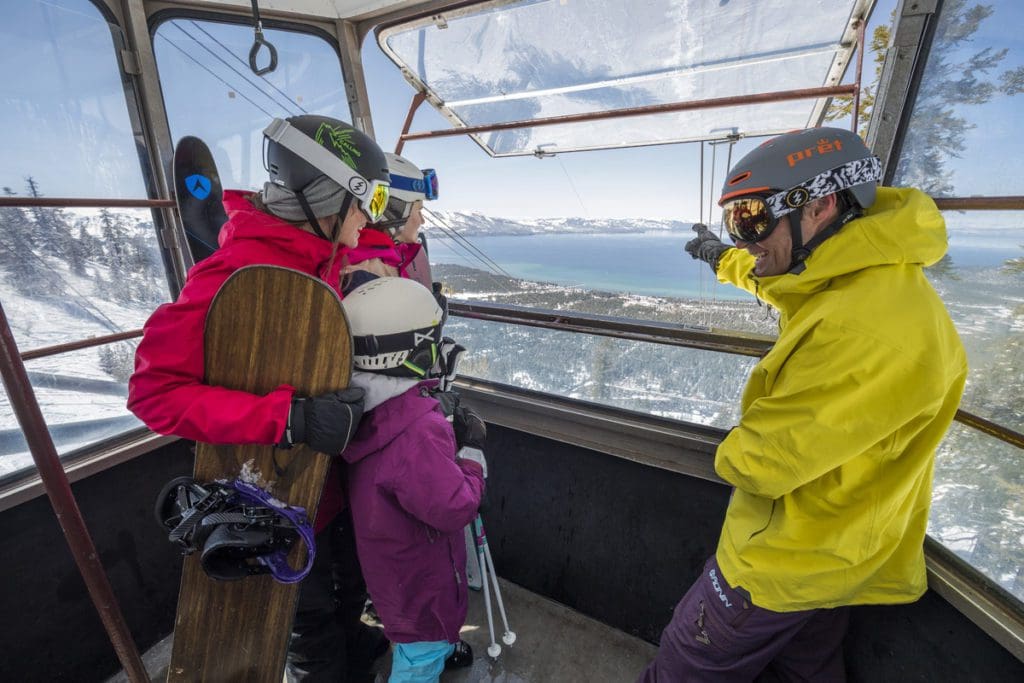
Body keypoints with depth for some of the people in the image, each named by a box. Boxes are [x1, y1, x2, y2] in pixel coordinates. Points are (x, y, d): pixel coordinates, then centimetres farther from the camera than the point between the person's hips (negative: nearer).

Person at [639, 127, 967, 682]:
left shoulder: (871, 328, -36)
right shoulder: (856, 278, -2)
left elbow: (759, 461, -32)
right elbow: (775, 280, 21)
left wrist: (733, 456, -9)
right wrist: (723, 259, 38)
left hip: (790, 564, -9)